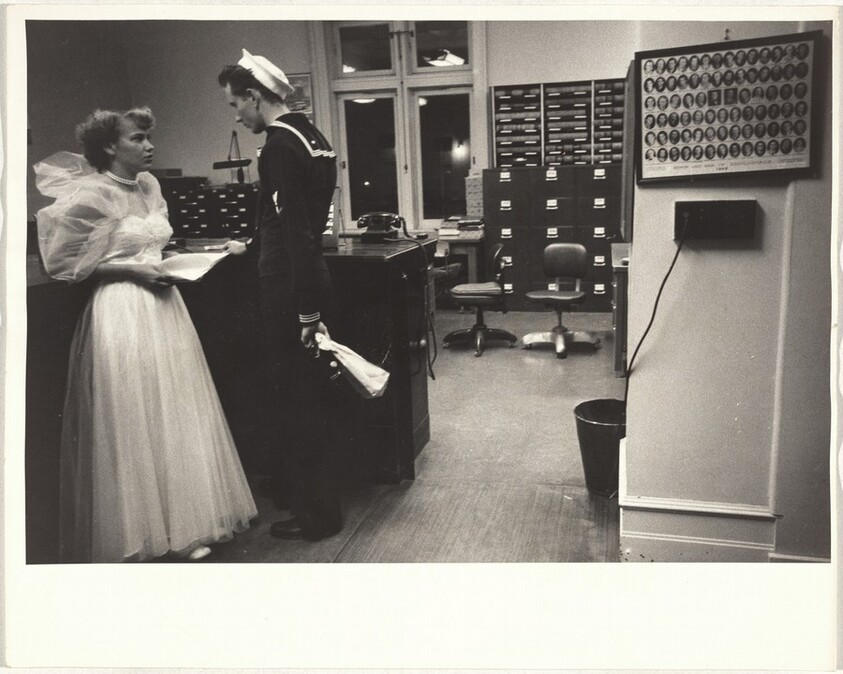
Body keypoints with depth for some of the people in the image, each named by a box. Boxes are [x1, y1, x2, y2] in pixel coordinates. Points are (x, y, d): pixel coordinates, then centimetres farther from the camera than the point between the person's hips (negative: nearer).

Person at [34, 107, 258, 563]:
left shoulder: (149, 185, 11)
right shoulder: (92, 195, -10)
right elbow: (61, 263, -10)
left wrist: (168, 267, 5)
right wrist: (132, 271, -15)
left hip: (163, 307, 7)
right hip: (122, 311, -7)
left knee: (176, 416, 10)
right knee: (131, 423, 0)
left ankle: (182, 524, 22)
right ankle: (132, 535, 16)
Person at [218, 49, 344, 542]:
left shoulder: (281, 145, -16)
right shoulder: (312, 136, 12)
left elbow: (297, 230, -22)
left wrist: (305, 312, -21)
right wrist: (252, 246, 36)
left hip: (291, 292, -9)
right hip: (316, 283, 9)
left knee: (297, 402, 2)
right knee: (320, 395, 18)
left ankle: (315, 514, 16)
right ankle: (326, 497, 35)